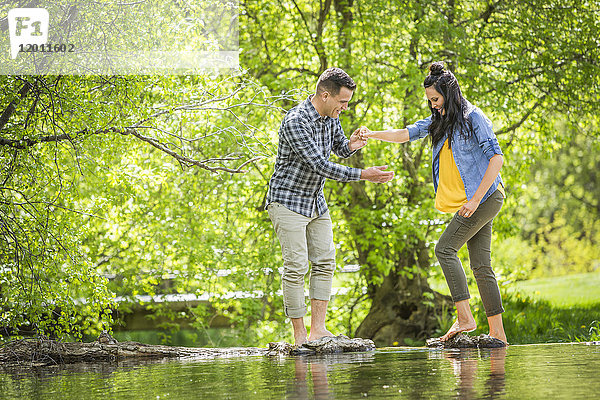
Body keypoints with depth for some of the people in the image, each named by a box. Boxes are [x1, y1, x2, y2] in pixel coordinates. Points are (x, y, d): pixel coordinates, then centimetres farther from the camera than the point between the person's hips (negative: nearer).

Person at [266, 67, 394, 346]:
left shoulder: (331, 116, 1)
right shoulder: (296, 122, -25)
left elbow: (340, 149, 17)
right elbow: (321, 166, -28)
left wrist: (351, 145, -8)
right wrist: (364, 175, -28)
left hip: (316, 202, 8)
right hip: (288, 200, -8)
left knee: (325, 262, 2)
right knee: (296, 267, -9)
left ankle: (318, 329, 4)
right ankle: (299, 336, -5)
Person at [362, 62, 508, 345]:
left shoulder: (473, 118, -11)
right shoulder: (441, 120, 14)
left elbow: (497, 157, -16)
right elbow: (407, 133, 13)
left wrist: (475, 199, -19)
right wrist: (372, 135, -2)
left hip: (486, 196, -9)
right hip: (470, 202, 9)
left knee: (445, 248, -15)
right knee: (481, 265, 4)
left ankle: (464, 318, -14)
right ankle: (497, 333, 4)